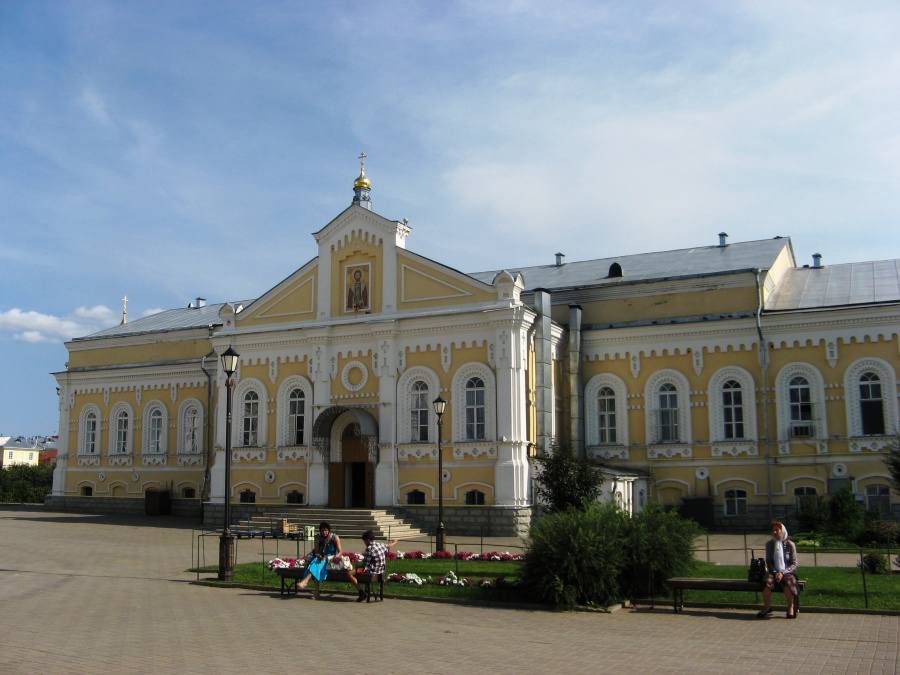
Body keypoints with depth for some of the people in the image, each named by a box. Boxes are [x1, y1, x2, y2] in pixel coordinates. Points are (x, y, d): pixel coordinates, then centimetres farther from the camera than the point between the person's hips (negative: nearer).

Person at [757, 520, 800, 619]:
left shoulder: (790, 544, 0)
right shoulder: (769, 544, 7)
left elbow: (794, 564, -1)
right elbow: (768, 561, 8)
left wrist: (783, 573, -15)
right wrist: (775, 572, -10)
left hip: (788, 572, -2)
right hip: (774, 571, 2)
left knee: (787, 583, -36)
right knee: (767, 582, -32)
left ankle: (791, 607, -10)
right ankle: (766, 607, -13)